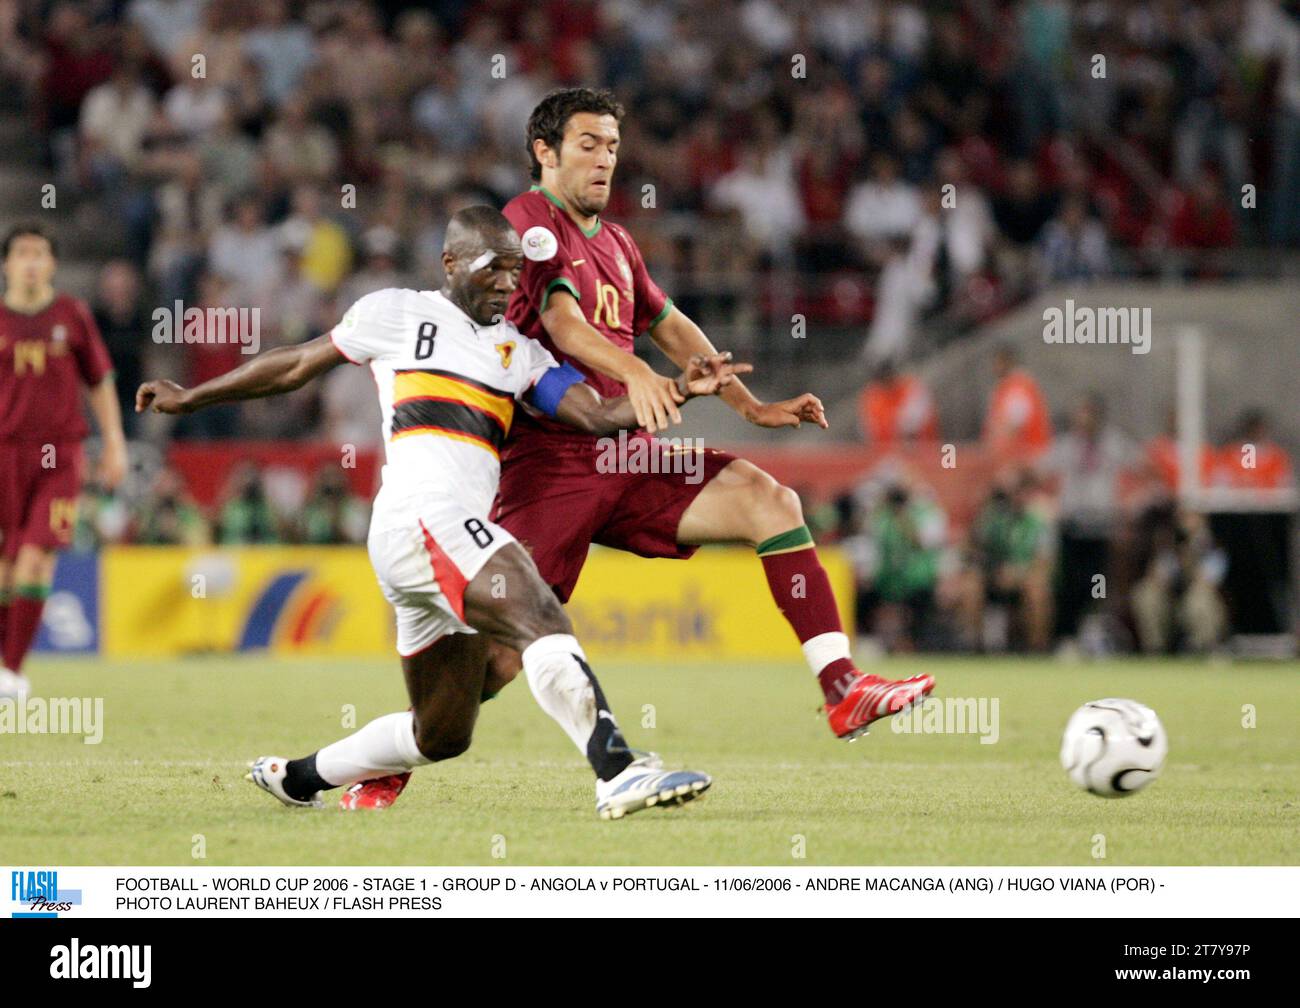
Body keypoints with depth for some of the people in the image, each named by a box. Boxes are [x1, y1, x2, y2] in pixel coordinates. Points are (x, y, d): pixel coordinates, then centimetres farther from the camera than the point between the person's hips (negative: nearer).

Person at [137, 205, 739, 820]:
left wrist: (680, 389, -5)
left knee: (442, 735, 13)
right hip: (420, 512, -8)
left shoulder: (519, 352, 24)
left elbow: (598, 416, 11)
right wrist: (190, 398, 28)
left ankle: (296, 778, 31)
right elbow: (297, 366, 21)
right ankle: (618, 773, -42)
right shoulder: (399, 313, 11)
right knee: (540, 619, -29)